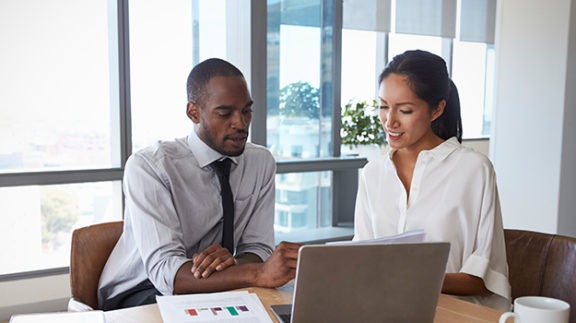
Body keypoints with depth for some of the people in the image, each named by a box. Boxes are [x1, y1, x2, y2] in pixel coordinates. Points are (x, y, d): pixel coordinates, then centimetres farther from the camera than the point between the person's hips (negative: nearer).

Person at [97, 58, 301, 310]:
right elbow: (164, 270, -29)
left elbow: (258, 249, -2)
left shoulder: (262, 162, -2)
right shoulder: (149, 166, -19)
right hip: (138, 295, -4)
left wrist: (232, 262, -28)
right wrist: (260, 273, -42)